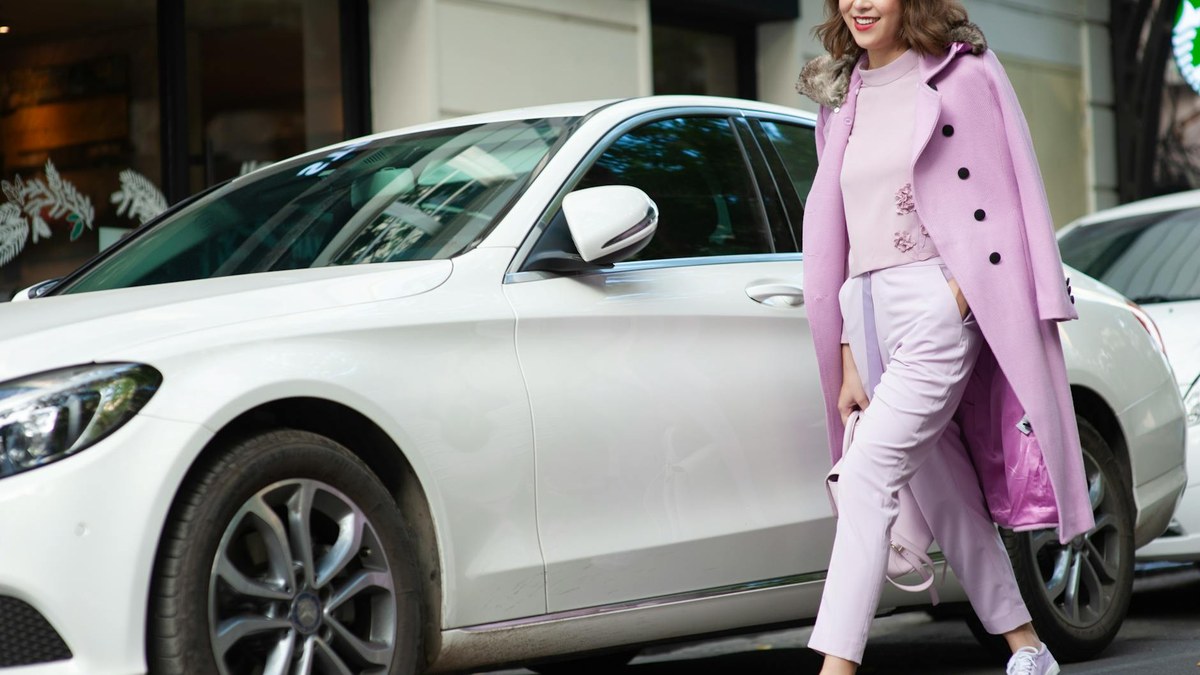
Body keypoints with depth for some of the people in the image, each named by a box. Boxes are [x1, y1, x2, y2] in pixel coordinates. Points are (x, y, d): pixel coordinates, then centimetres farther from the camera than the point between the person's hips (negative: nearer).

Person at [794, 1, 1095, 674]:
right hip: (866, 309, 7)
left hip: (934, 300, -6)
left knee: (869, 473, -19)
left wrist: (960, 293, -13)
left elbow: (1003, 198, -3)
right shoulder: (842, 99, 17)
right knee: (943, 496, 10)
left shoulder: (960, 73, 1)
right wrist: (847, 360, 12)